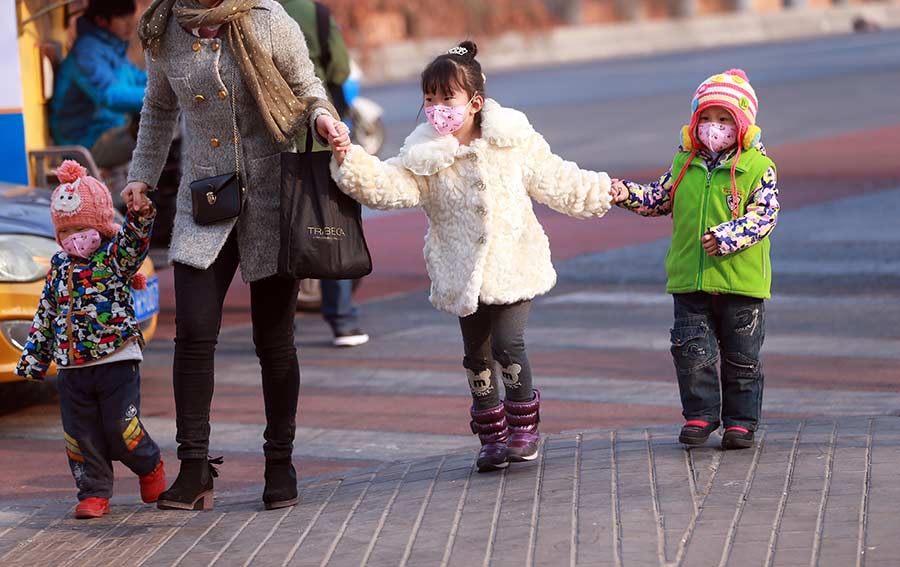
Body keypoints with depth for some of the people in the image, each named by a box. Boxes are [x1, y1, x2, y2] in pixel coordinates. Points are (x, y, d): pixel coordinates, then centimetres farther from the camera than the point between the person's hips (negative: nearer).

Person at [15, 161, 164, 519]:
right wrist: (34, 359, 14)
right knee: (81, 436, 2)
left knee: (121, 429, -6)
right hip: (72, 368, 4)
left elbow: (134, 242, -24)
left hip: (116, 361, -4)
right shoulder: (59, 267, 12)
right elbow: (45, 316, 16)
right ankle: (94, 493, 12)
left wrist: (140, 216, -44)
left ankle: (150, 466, 22)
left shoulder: (114, 257, -1)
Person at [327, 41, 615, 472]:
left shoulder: (513, 142, -3)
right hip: (462, 272, 2)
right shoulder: (423, 156, -5)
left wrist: (604, 192, 16)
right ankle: (491, 434, 24)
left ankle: (524, 426, 4)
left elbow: (557, 181, 10)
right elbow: (388, 185, -19)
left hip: (513, 263, -2)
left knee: (508, 343, -13)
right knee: (477, 354, 9)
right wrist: (349, 159, -33)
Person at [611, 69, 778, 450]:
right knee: (692, 351, 2)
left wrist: (727, 237, -24)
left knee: (742, 357, 6)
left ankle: (740, 420, 17)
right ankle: (700, 415, 14)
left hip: (741, 280, -3)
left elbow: (764, 215, -13)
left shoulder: (758, 168, -6)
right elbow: (659, 200, 17)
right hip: (690, 280, 3)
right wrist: (629, 194, -1)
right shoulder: (683, 165, 8)